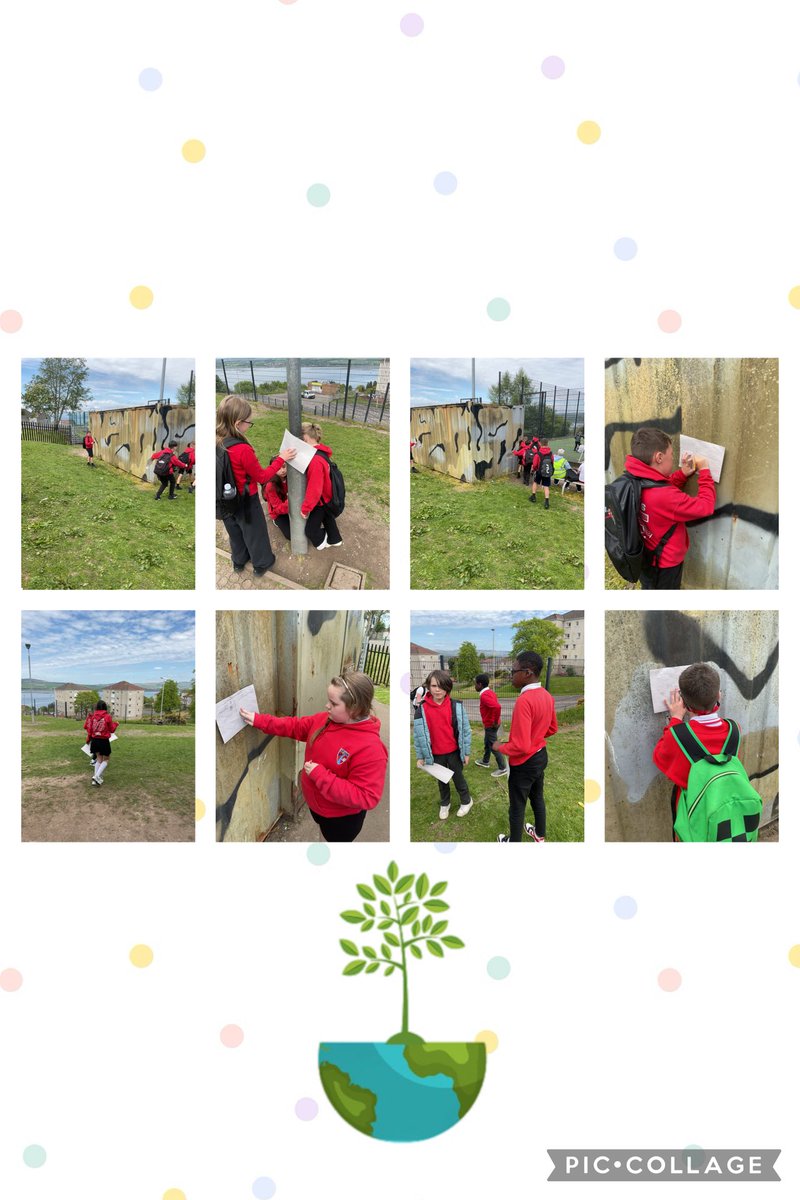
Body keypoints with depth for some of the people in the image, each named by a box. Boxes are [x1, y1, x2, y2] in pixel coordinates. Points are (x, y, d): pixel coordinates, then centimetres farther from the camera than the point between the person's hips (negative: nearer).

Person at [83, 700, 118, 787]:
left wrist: (88, 740, 18)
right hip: (104, 741, -4)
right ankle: (97, 776, -10)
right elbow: (111, 730, -2)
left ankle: (96, 779, 11)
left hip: (95, 740, 4)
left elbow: (89, 729, 4)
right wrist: (116, 724, 17)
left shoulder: (92, 716, -2)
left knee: (99, 759, 17)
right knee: (105, 760, 11)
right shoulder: (108, 716, -12)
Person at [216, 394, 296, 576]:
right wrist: (281, 459, -12)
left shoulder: (216, 444, -15)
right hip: (246, 502, -6)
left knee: (235, 532, 28)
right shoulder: (243, 450, -33)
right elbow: (262, 477, -20)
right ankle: (261, 564, 39)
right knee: (255, 532, 19)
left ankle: (239, 561, 48)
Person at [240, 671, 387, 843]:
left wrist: (320, 775, -35)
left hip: (342, 819, -7)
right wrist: (259, 720, -4)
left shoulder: (370, 749, -36)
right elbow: (296, 726, 5)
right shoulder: (324, 719, -12)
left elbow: (366, 797, -36)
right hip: (314, 804, 7)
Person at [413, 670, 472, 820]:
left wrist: (466, 752, -2)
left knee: (458, 778, 16)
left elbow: (465, 729, -5)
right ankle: (444, 804, 41)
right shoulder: (422, 708, -12)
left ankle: (466, 801, 39)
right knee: (441, 780, 20)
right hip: (435, 754, 1)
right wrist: (420, 756, -2)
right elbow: (418, 733, -4)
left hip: (454, 752, -1)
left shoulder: (456, 706, -13)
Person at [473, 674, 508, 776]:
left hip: (490, 725, -10)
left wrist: (495, 722, -28)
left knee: (493, 746, 0)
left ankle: (503, 768, 8)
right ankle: (485, 761, 43)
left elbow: (497, 707, -41)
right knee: (487, 743, 26)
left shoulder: (484, 696, -27)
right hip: (490, 724, 10)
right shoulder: (490, 692, 5)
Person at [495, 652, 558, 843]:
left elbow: (520, 747, -31)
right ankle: (540, 834, 45)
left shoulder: (524, 700, -32)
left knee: (517, 807, 11)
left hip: (524, 763, -9)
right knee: (537, 798, 27)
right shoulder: (547, 696, -3)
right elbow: (552, 728, 13)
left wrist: (500, 747, -14)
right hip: (541, 755, 9)